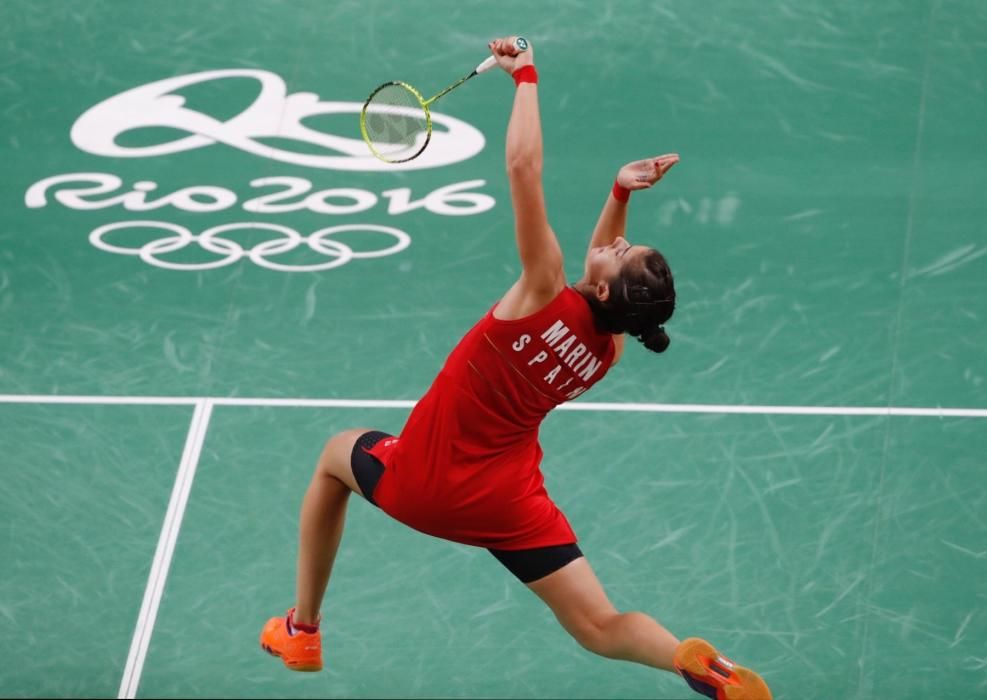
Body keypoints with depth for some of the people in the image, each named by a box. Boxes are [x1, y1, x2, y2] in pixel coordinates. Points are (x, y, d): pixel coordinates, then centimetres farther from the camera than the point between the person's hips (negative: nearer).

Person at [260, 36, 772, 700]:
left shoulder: (548, 294, -25)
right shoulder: (610, 351, -7)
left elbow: (523, 165, -30)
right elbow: (600, 283, 16)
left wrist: (526, 72, -17)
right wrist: (622, 195, 2)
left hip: (423, 483, -3)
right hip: (510, 502, 3)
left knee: (338, 455, 29)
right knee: (601, 627, 4)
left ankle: (301, 630, 36)